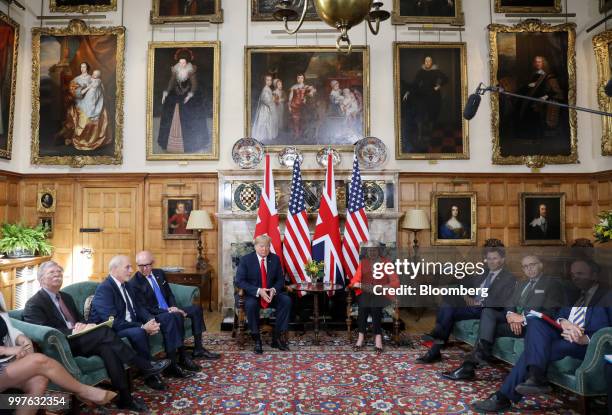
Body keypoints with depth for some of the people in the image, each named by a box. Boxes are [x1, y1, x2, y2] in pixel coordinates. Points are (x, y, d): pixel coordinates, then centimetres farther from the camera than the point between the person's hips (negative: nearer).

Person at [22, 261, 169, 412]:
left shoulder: (66, 297, 20)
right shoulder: (34, 304, -4)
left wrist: (86, 326, -4)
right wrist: (72, 332, -24)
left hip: (77, 339, 6)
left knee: (107, 348, -27)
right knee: (104, 331, -28)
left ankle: (125, 398, -26)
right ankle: (145, 366, -22)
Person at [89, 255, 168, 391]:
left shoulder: (126, 285, 10)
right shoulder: (104, 289, -18)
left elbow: (138, 308, 9)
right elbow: (113, 322, -26)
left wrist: (151, 321, -12)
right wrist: (143, 327, -27)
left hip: (129, 326, 9)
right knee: (138, 332, -32)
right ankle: (151, 374, -18)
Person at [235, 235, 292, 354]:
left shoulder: (275, 259, 2)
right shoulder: (246, 259, -7)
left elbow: (280, 279, 6)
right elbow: (239, 281, -12)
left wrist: (274, 290, -17)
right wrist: (258, 291, -24)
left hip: (271, 293, 3)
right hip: (253, 294, -3)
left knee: (286, 300, -24)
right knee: (251, 304, -36)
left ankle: (277, 337, -14)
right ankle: (257, 340, -18)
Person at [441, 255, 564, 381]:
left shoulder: (552, 284, 4)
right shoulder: (521, 284, 25)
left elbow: (551, 313, -9)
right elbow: (510, 306, 15)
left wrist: (523, 318, -20)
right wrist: (511, 315, -11)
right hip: (515, 319, 6)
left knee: (488, 328, -23)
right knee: (488, 312, -22)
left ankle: (470, 365, -22)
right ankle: (482, 355, -32)